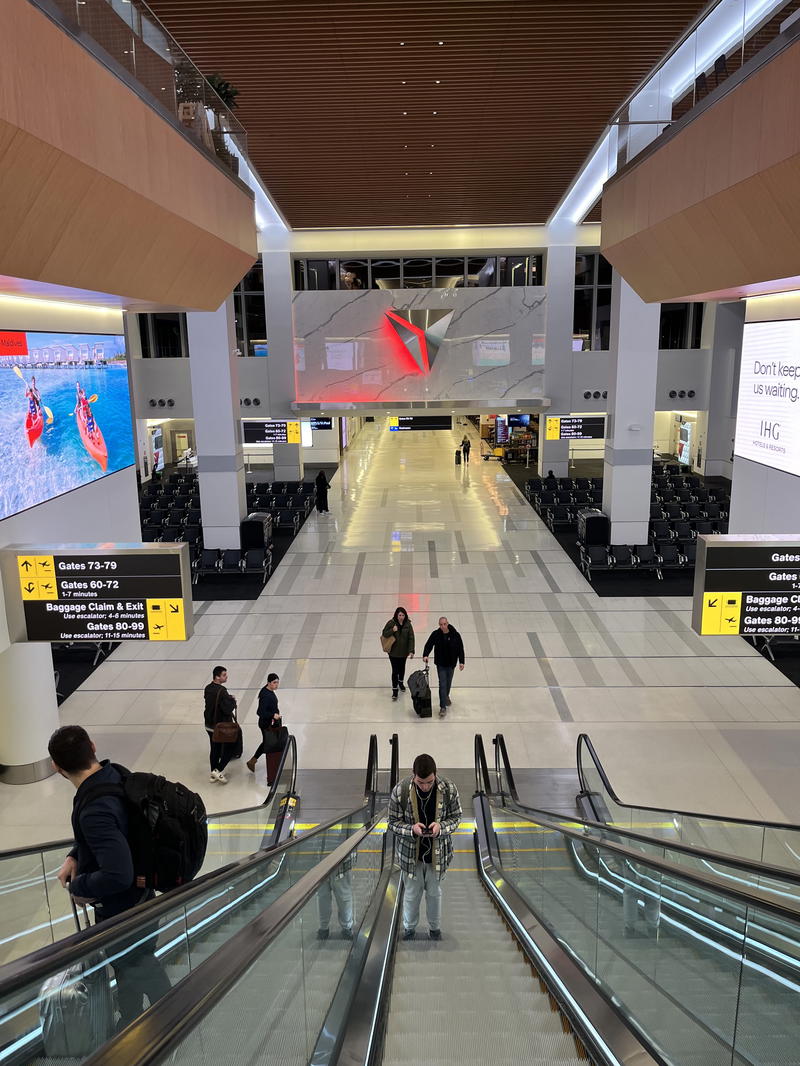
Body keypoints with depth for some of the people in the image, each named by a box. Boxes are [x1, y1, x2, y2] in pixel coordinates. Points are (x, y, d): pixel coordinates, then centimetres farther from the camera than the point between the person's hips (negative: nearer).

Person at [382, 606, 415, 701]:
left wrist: (411, 651, -13)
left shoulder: (408, 624, -8)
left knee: (402, 668, 21)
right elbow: (384, 634, -5)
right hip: (393, 651, -2)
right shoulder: (391, 623, -12)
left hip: (403, 651, 2)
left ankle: (401, 682, 47)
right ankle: (394, 690, 7)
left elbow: (411, 638, -7)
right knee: (395, 670, -3)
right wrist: (392, 630, -24)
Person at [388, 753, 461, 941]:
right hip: (410, 853, 0)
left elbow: (456, 817, -5)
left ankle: (435, 927, 45)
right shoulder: (400, 790, -22)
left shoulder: (449, 789, -20)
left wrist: (440, 826, -25)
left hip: (438, 853, 1)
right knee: (412, 893, 18)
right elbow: (393, 822, -10)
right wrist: (411, 829, -29)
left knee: (434, 892, 21)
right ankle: (409, 928, 44)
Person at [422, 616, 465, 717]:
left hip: (451, 664, 2)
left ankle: (446, 696, 49)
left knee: (448, 682, 19)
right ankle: (443, 707, -6)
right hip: (440, 664, -2)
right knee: (442, 684, -8)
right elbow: (428, 645, -5)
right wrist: (425, 655, -22)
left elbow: (460, 648, -4)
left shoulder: (455, 635, -11)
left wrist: (461, 662, -6)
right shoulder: (435, 634, -11)